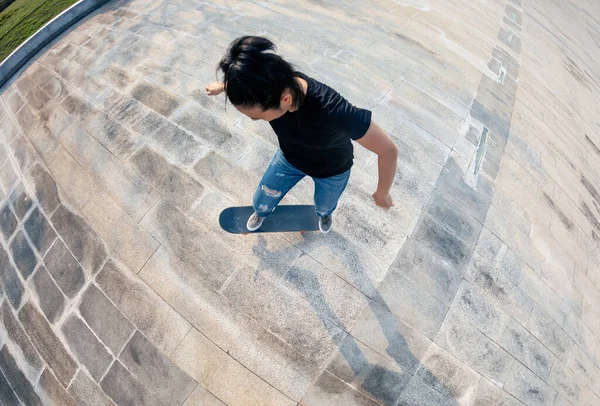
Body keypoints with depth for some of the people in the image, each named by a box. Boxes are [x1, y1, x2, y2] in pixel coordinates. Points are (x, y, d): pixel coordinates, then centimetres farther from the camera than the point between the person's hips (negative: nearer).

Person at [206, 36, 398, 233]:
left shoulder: (333, 110, -48)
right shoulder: (270, 85, -32)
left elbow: (388, 149, -35)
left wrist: (382, 193, -19)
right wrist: (222, 86, 16)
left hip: (331, 170, -2)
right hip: (289, 158, 3)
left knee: (324, 207, 27)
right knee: (261, 202, 19)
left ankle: (324, 214, 67)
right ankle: (261, 213, 58)